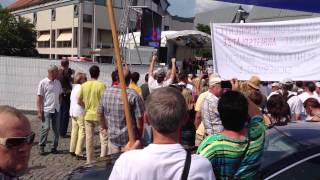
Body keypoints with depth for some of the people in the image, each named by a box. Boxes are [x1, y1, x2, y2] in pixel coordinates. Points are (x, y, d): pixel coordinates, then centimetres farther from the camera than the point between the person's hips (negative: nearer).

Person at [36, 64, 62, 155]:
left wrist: (58, 104, 7)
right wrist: (39, 111, -12)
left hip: (56, 110, 5)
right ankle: (41, 146, 9)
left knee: (56, 129, 7)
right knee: (45, 128, -7)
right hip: (46, 110, -5)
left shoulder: (58, 82, 9)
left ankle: (54, 147, 17)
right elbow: (39, 97, -8)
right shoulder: (43, 83, -7)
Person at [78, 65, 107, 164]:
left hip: (88, 116, 4)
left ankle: (89, 161, 20)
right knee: (104, 139, 8)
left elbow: (79, 101, 5)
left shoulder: (84, 85, 0)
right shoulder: (101, 85, -14)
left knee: (89, 139, 12)